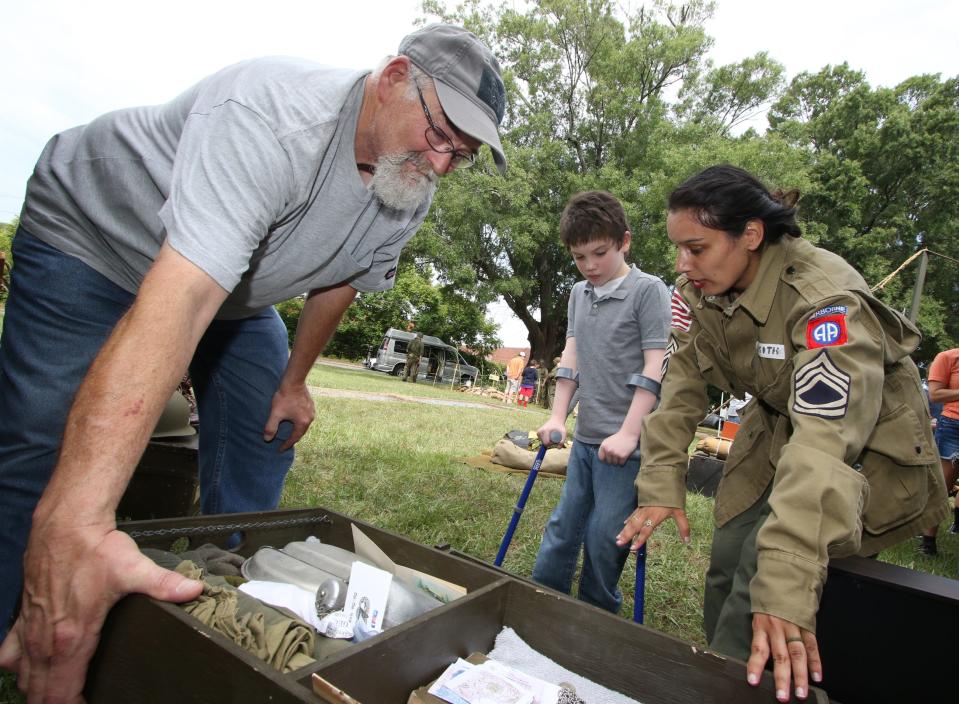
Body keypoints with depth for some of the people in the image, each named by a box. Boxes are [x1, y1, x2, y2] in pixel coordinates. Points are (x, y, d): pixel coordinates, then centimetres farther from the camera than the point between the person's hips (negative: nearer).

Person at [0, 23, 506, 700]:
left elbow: (342, 277, 0)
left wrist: (294, 381, 3)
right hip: (93, 234, -5)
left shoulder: (413, 191, -14)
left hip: (237, 283, 6)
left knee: (265, 442, 0)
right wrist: (74, 523, -58)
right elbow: (180, 296, -52)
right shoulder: (271, 119, -40)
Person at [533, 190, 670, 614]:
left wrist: (628, 432, -16)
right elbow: (571, 356, 12)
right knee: (562, 527, 13)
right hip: (585, 437, 6)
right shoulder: (579, 294, 12)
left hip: (625, 441, -6)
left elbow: (655, 365, -12)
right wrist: (557, 417, 5)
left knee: (603, 539, 0)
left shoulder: (648, 290, -7)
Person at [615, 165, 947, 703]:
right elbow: (680, 389, -13)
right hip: (777, 428, 6)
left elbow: (825, 442, -41)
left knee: (764, 565, -23)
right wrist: (662, 488, -22)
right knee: (726, 570, 1)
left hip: (869, 443, -5)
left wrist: (786, 588, -47)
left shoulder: (826, 296, -33)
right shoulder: (696, 292, -13)